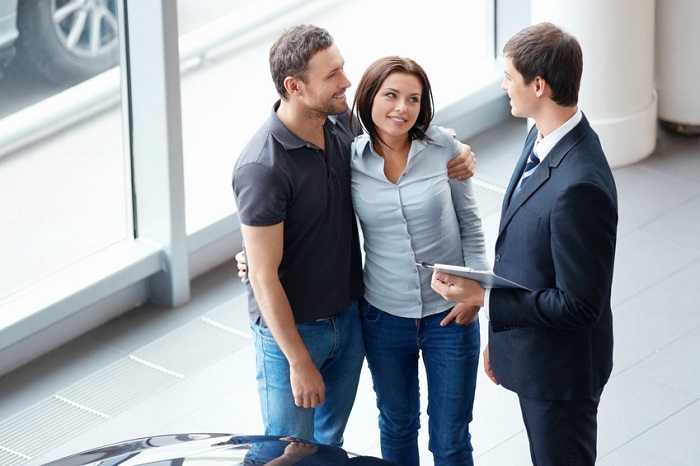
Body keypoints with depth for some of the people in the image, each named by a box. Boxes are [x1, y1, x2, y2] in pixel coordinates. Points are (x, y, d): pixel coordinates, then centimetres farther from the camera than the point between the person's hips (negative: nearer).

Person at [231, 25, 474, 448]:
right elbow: (264, 278, -23)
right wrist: (299, 363, -20)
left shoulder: (342, 124, -7)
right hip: (291, 329, -7)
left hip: (347, 317, 7)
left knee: (331, 444, 22)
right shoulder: (263, 168, -28)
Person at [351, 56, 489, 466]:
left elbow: (470, 223, 0)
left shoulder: (444, 147, -10)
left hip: (450, 315, -1)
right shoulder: (349, 160, -9)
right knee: (397, 425, 20)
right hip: (385, 318, 1)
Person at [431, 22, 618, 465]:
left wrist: (482, 296, -24)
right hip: (531, 351, 9)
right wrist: (500, 336, 16)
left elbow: (579, 305, -28)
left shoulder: (580, 185, -33)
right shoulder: (543, 138, -2)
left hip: (560, 366, -9)